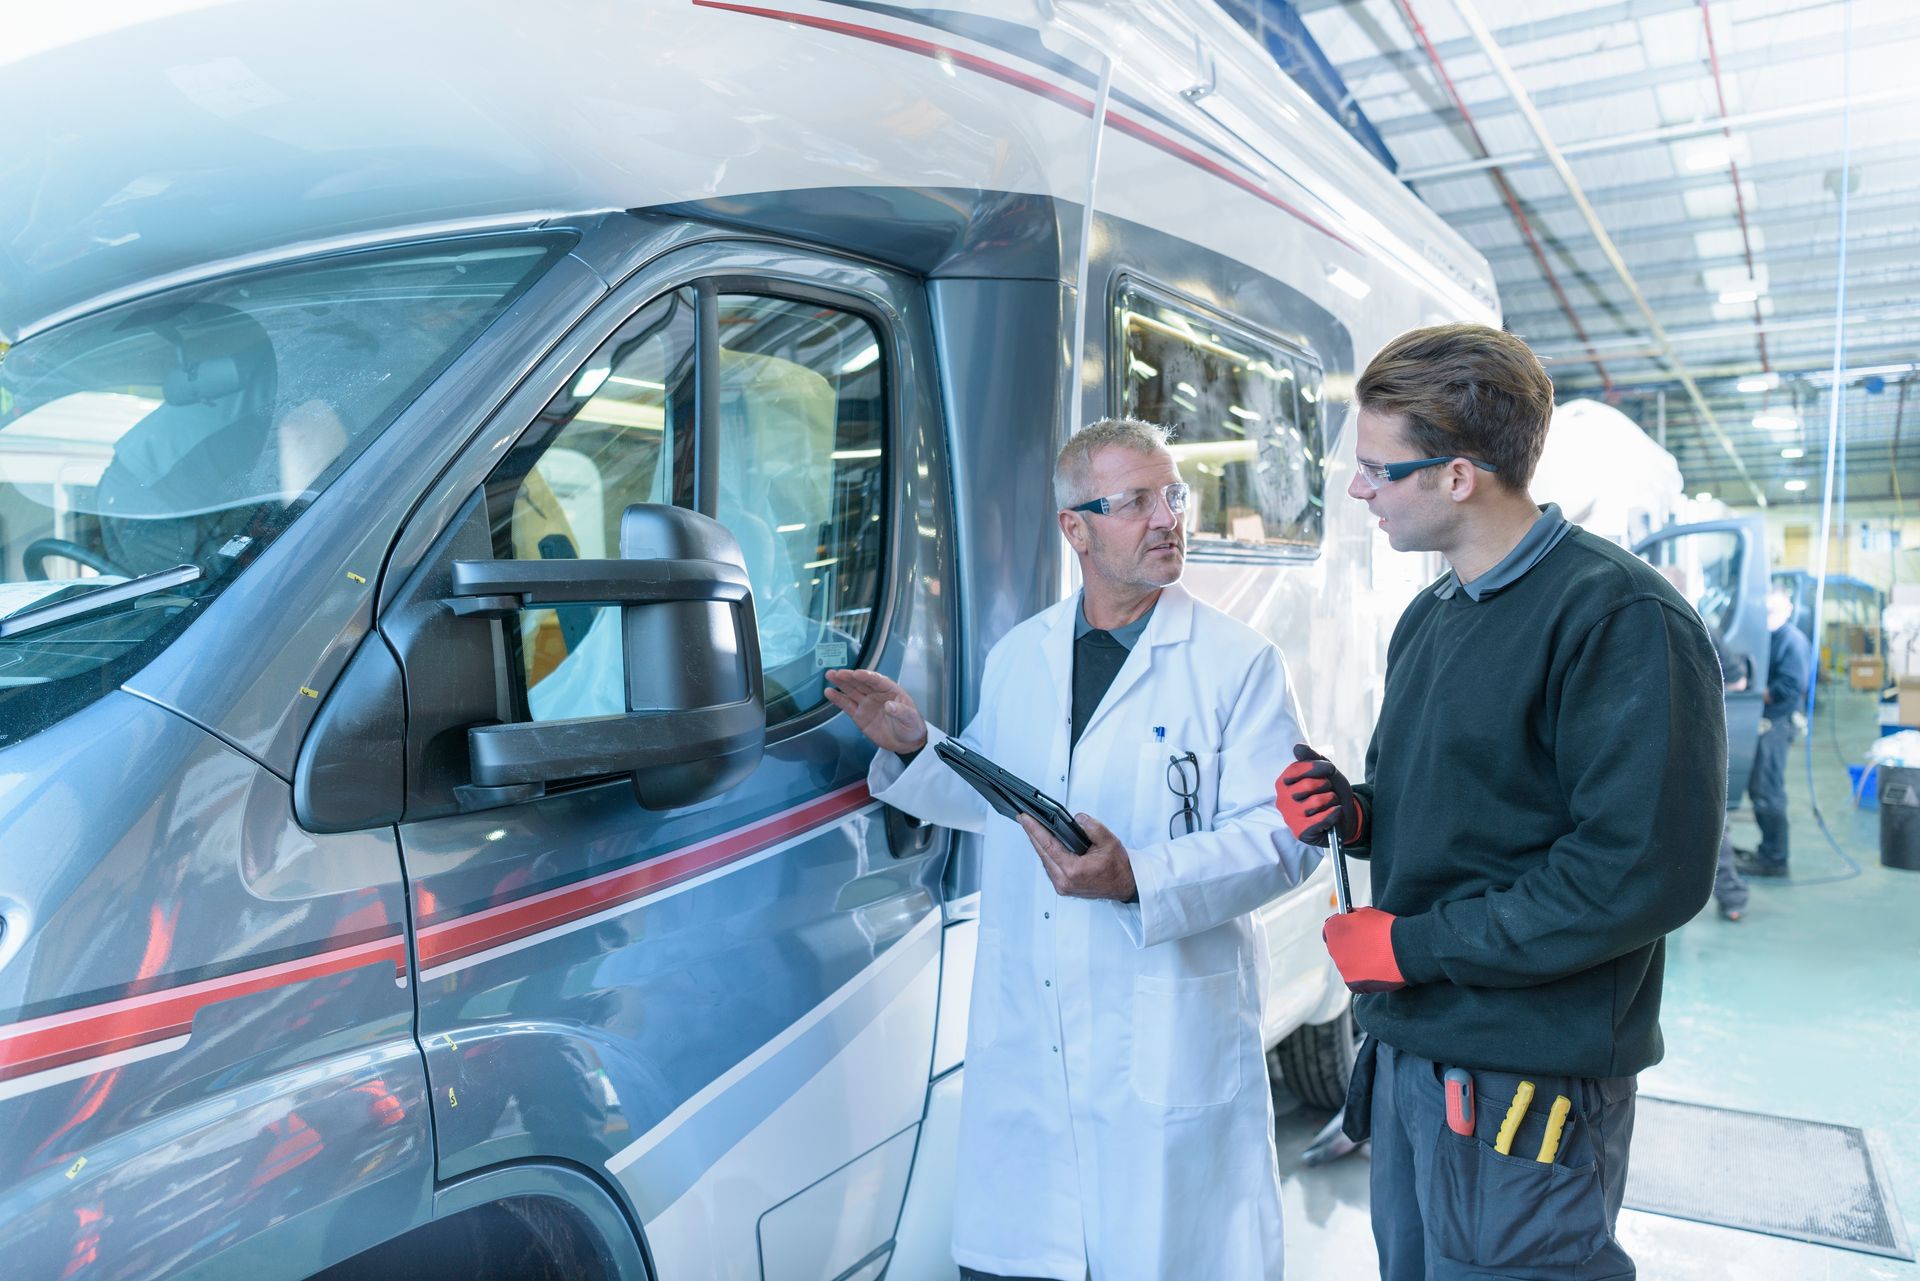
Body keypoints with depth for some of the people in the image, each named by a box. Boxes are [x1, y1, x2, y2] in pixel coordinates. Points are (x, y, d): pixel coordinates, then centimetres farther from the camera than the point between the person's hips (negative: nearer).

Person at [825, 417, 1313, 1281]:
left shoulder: (1240, 663, -4)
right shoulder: (1017, 657, 10)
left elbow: (1283, 836, -10)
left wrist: (1138, 877, -23)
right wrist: (914, 749, 3)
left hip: (1171, 1042, -4)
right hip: (1024, 1043, 4)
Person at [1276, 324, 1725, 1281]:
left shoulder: (1620, 618, -17)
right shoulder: (1430, 617, 12)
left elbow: (1646, 871, -23)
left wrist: (1416, 946, -18)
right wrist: (1353, 811, -1)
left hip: (1524, 1085, -8)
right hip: (1407, 1052, 8)